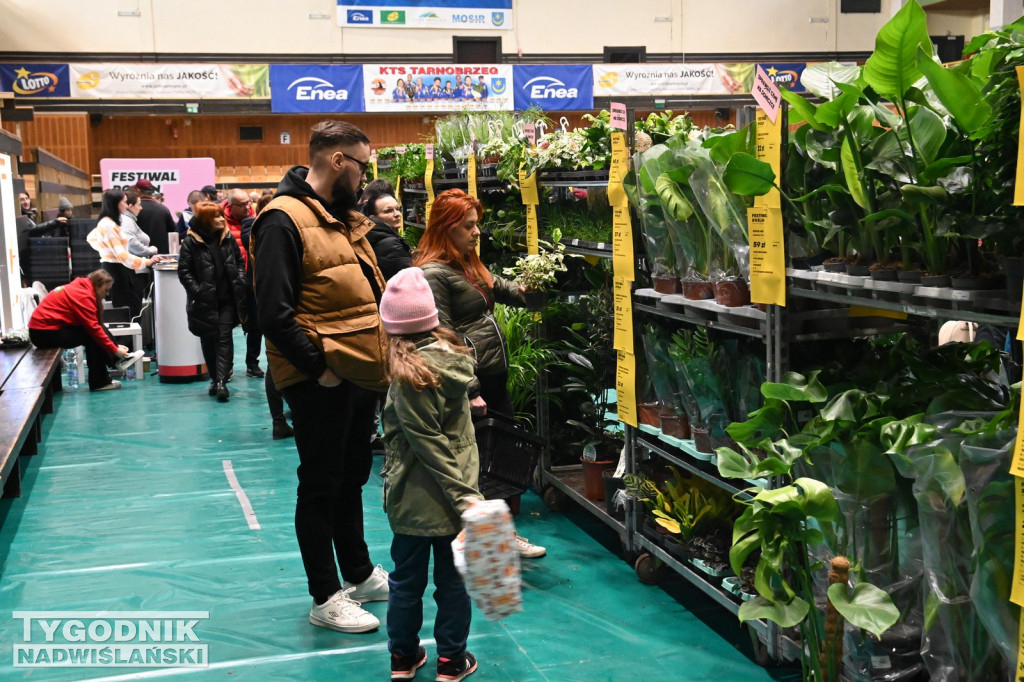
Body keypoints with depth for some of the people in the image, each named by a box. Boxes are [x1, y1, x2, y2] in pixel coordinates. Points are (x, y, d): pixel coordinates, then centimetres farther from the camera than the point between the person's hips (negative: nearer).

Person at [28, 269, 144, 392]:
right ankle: (99, 382, -10)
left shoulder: (80, 288, 10)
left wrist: (115, 347, 9)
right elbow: (94, 329, -23)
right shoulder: (84, 296, -20)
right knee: (92, 337, -13)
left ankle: (118, 360, -2)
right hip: (44, 333, -9)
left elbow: (95, 325, 12)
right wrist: (115, 350, -19)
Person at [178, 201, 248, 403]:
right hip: (205, 301, -2)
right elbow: (184, 271, -6)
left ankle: (221, 381, -10)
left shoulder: (228, 238, 6)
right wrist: (197, 290, -14)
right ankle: (214, 378, 23)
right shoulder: (191, 242, -5)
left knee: (225, 338, -6)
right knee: (208, 339, 10)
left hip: (227, 298, 2)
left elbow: (240, 261, 16)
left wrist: (240, 281, 1)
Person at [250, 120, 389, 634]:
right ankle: (325, 599, 15)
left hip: (358, 374, 9)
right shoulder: (284, 220, -16)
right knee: (320, 488, 3)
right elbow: (274, 313, -23)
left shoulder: (343, 219, 13)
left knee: (352, 478, 20)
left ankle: (360, 574, 35)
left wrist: (383, 351, 9)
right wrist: (319, 367, -20)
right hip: (319, 380, -9)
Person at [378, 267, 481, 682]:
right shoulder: (451, 353, -1)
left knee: (407, 578, 14)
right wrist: (463, 492, 12)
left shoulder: (408, 376, -19)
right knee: (453, 580, 15)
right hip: (452, 496, 4)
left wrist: (460, 493, -15)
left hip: (413, 496, -4)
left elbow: (428, 443, -19)